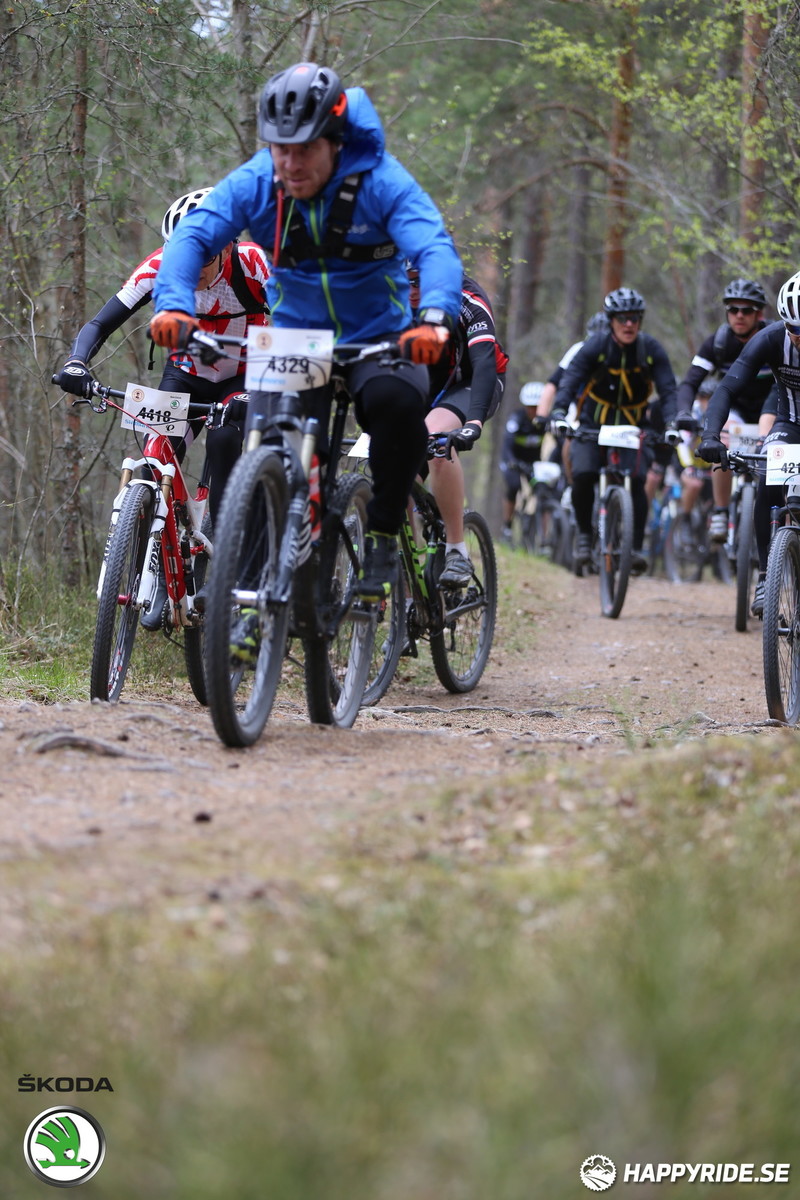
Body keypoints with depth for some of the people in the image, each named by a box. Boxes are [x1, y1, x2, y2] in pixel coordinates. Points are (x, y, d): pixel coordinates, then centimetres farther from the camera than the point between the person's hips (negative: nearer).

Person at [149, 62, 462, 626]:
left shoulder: (381, 182, -19)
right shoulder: (255, 183, -12)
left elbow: (435, 247, -32)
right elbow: (193, 234, -23)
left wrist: (435, 317, -54)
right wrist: (173, 303, -45)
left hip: (378, 340, -3)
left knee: (397, 401, -34)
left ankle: (382, 536, -13)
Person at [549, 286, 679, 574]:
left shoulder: (652, 350, -12)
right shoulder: (595, 346, -15)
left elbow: (668, 389, -16)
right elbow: (569, 380, -24)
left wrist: (671, 424, -34)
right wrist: (559, 412, -42)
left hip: (633, 425, 1)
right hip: (593, 423, -1)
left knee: (636, 480, -19)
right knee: (583, 475, -21)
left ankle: (636, 548, -11)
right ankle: (584, 532, 3)